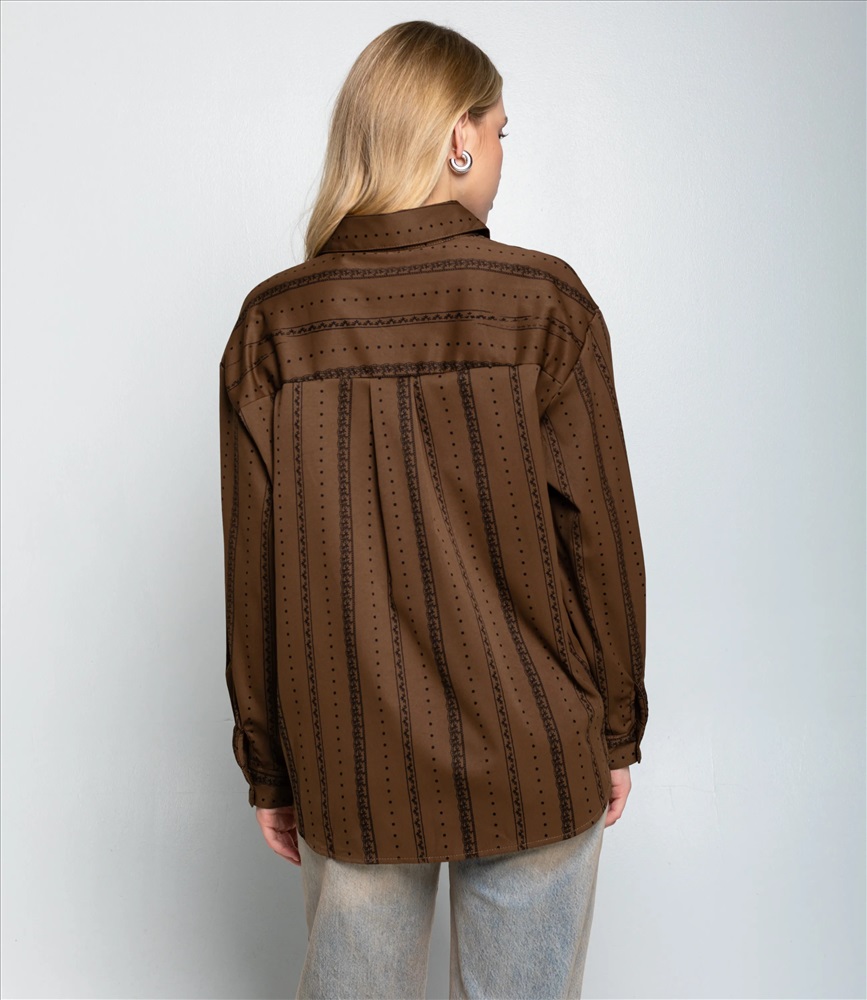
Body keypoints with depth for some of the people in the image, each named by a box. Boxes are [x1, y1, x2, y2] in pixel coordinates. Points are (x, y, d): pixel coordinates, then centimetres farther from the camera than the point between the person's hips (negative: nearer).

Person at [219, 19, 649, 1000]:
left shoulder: (275, 324, -6)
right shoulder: (543, 303, -11)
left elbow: (253, 571, -4)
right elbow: (599, 539, -8)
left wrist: (268, 768, 7)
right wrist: (616, 732, 5)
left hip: (350, 770, 2)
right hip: (535, 764, -1)